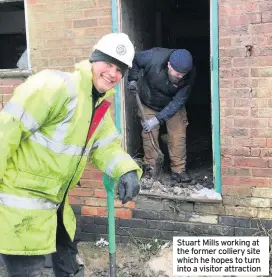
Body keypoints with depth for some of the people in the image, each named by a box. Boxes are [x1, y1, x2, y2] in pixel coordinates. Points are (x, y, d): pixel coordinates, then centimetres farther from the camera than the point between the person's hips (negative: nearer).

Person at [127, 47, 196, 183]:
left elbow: (179, 101, -28)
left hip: (173, 105, 1)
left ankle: (179, 170, 6)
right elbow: (134, 60, -12)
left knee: (178, 135, -6)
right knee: (149, 136, -4)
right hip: (149, 104, 0)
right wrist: (133, 79, -20)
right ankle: (149, 169, 10)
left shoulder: (189, 74, -31)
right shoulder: (154, 57, -34)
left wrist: (158, 118, -34)